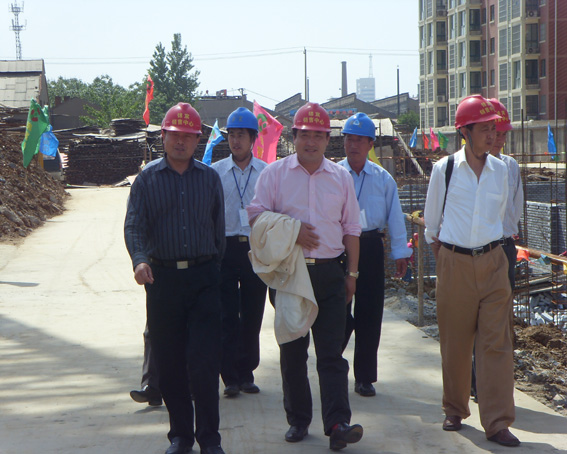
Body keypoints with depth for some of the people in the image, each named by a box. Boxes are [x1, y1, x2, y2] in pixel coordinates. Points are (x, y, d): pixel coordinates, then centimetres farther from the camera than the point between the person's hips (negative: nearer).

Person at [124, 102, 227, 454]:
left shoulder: (210, 178, 10)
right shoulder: (147, 178, 5)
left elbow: (219, 227, 14)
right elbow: (134, 226, -4)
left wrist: (215, 269, 11)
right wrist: (140, 260, -22)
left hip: (204, 277, 0)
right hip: (162, 277, 0)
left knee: (205, 360, -7)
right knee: (169, 362, 6)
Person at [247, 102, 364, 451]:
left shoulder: (341, 177, 10)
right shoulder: (275, 173, 4)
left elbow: (351, 227, 13)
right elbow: (256, 214, -1)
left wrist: (352, 272, 9)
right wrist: (292, 232, -13)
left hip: (330, 272, 1)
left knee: (332, 352, -6)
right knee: (292, 351, 6)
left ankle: (338, 424, -11)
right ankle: (298, 420, 17)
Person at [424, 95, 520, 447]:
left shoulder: (500, 170, 5)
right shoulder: (445, 169, -2)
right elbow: (431, 220, 10)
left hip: (493, 263, 2)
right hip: (454, 263, -1)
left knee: (497, 343, -5)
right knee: (455, 342, 7)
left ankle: (497, 422, -3)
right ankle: (455, 410, 24)